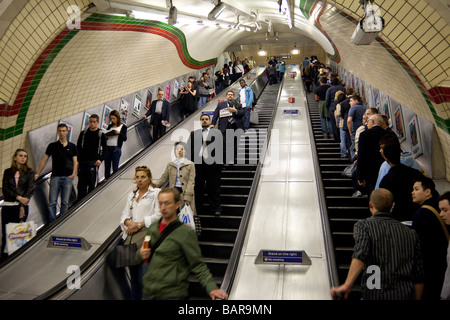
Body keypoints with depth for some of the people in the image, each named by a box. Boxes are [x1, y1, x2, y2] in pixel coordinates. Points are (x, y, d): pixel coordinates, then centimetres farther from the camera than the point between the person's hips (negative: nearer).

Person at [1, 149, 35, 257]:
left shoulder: (29, 172, 6)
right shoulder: (8, 172, 12)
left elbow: (30, 189, -2)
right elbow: (5, 189, 3)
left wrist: (22, 206, -11)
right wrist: (18, 197, -12)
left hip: (22, 206, -1)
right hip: (7, 205, 1)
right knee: (5, 233, 0)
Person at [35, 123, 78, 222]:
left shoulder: (72, 146, 10)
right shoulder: (52, 146, 9)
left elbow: (75, 161, 9)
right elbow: (44, 160, 10)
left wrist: (73, 173, -6)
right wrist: (37, 174, 5)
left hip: (68, 177, 0)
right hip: (55, 176, 0)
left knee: (65, 202, 2)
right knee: (52, 203, -3)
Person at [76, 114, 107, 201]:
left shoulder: (101, 135, 3)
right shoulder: (83, 133, 10)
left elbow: (105, 150, 4)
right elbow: (78, 148, 12)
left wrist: (100, 160, -10)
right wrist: (77, 161, 4)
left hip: (94, 163, -3)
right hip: (82, 162, 3)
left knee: (92, 184, -2)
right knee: (81, 184, 6)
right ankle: (80, 201, 14)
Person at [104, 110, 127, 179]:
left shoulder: (123, 126, 3)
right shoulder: (110, 126, 15)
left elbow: (125, 138, -3)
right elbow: (105, 134, 17)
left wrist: (119, 133, -17)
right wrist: (105, 136, -5)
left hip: (116, 148, -4)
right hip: (107, 148, 4)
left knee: (115, 167, -1)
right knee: (107, 167, 7)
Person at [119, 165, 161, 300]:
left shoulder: (157, 193, 4)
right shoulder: (131, 195, 22)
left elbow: (159, 215, -6)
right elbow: (124, 214, 17)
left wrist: (139, 224, -10)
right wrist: (129, 222, -6)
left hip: (147, 230, -5)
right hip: (131, 233, 5)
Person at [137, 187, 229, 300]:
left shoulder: (186, 232, -11)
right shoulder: (153, 228, 6)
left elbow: (198, 265, -12)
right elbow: (139, 257, 17)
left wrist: (211, 288, -24)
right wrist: (140, 254, -6)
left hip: (172, 294, -5)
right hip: (147, 292, 6)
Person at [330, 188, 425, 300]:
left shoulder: (363, 225, -2)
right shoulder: (410, 233, 10)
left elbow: (360, 255, -22)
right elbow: (419, 277, 10)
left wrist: (347, 285, -22)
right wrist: (416, 298, 21)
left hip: (375, 294, -4)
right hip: (406, 295, 4)